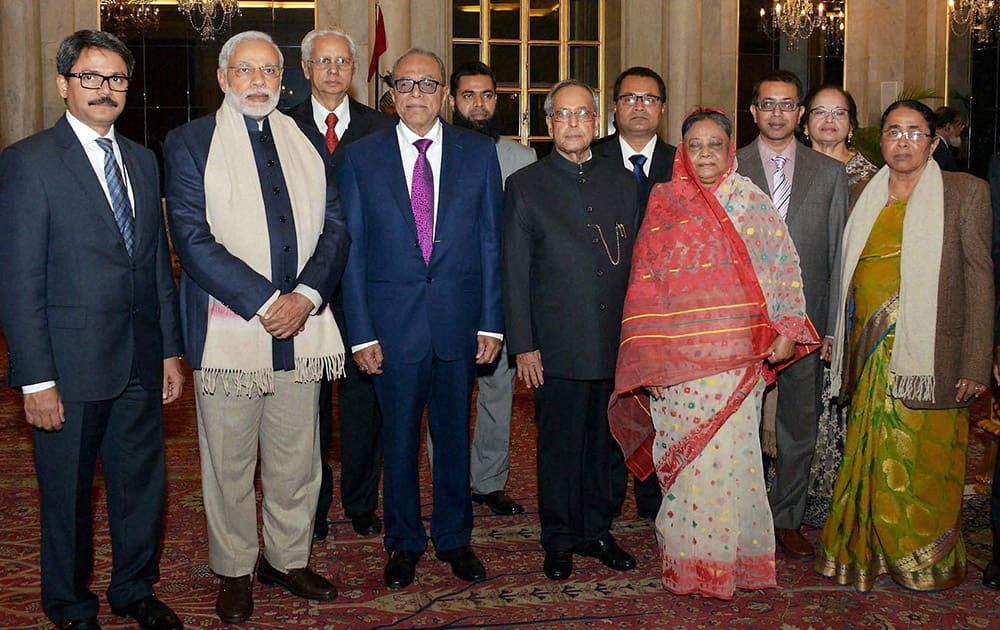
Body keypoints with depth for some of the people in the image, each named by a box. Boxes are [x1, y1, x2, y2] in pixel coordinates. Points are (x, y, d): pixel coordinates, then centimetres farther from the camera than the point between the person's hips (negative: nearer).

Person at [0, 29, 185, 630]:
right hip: (71, 365, -5)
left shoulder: (142, 160, 11)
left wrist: (172, 349, 10)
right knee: (68, 493, 11)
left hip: (141, 361, 5)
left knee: (144, 483, 14)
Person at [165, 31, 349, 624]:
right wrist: (264, 302, -15)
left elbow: (335, 227, 7)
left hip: (302, 327, 3)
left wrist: (305, 296, -9)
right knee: (230, 463, 6)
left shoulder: (305, 141, 13)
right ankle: (234, 571, 23)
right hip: (228, 330, -3)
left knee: (297, 458, 11)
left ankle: (288, 558, 29)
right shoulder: (189, 143, 1)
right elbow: (194, 239, -9)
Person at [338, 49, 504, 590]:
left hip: (460, 319, 1)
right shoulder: (360, 157, 1)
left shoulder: (478, 152, 3)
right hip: (393, 320, -1)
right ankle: (404, 542, 28)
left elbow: (491, 239, 3)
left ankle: (454, 538, 30)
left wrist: (491, 321, -2)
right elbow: (352, 250, 0)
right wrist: (361, 332, -6)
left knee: (454, 434, 13)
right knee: (399, 438, 10)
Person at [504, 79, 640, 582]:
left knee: (602, 441, 12)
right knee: (559, 445, 6)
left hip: (615, 344, 3)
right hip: (557, 347, -3)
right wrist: (523, 345, -7)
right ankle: (560, 540, 20)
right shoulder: (525, 185, 0)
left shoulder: (622, 182, 10)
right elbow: (515, 272, -3)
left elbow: (635, 262, 12)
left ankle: (596, 531, 27)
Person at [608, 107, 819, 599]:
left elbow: (785, 268, 10)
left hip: (739, 358, 1)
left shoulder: (753, 204, 9)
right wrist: (648, 357, -1)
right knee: (688, 457, 0)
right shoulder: (664, 203, 5)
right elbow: (644, 280, 3)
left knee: (730, 454, 1)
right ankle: (691, 560, 14)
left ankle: (731, 555, 18)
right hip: (680, 359, -1)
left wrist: (786, 331, -1)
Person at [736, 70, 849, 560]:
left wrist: (834, 326, 0)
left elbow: (838, 254, 5)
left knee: (800, 426, 11)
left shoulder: (830, 173, 7)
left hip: (806, 322, 2)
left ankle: (787, 520, 26)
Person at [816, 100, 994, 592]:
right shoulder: (862, 196, 14)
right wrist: (840, 339, 9)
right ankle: (869, 551, 21)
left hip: (928, 356, -3)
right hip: (870, 355, 4)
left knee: (923, 462, 1)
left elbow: (979, 279, -2)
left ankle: (929, 559, 20)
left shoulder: (965, 192, 2)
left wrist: (976, 363, -7)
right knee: (871, 458, 6)